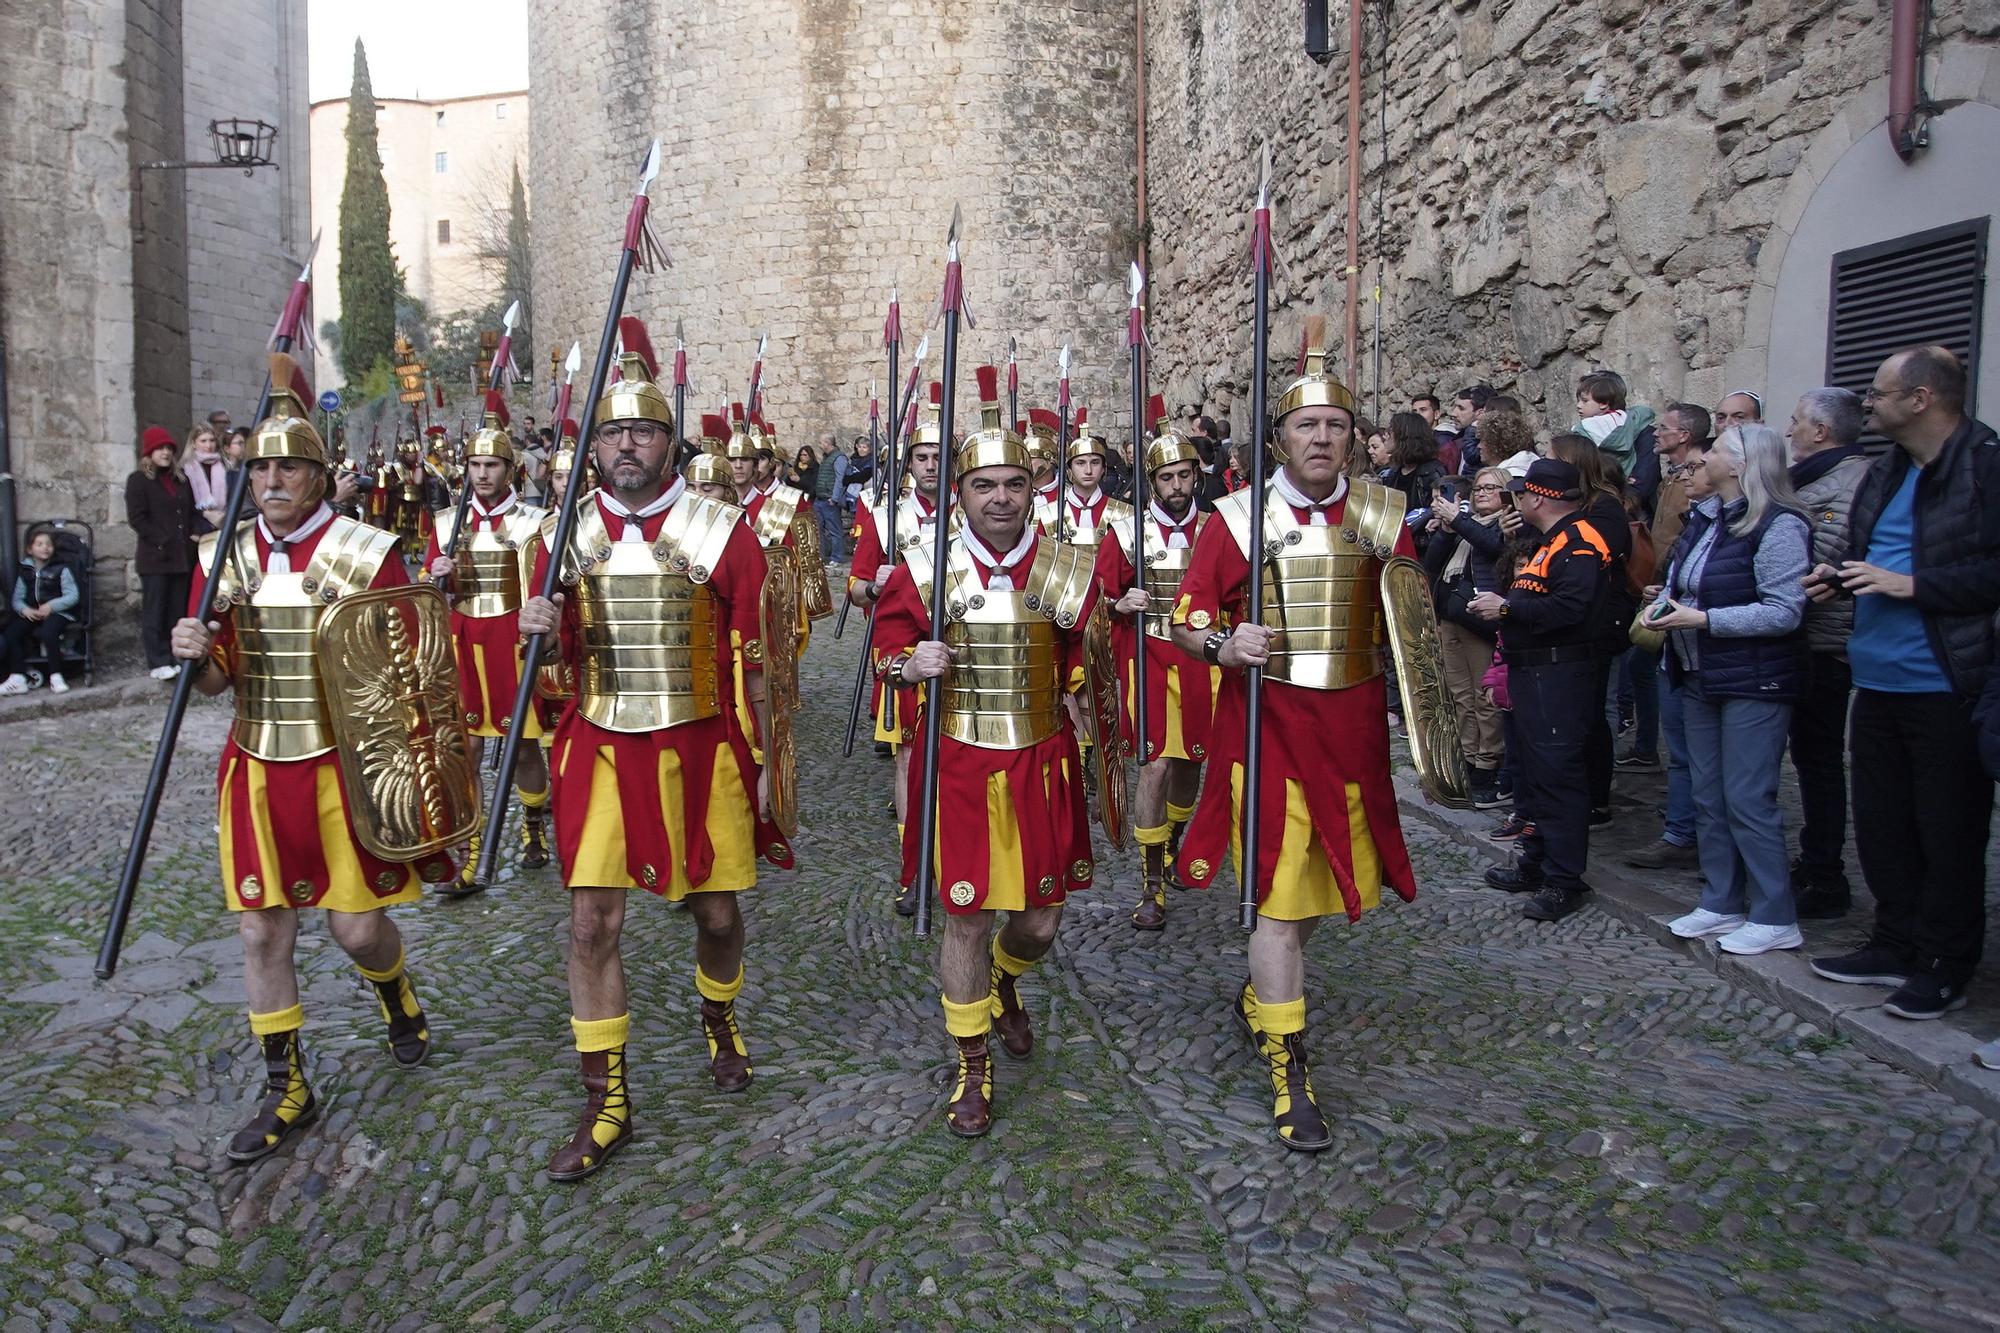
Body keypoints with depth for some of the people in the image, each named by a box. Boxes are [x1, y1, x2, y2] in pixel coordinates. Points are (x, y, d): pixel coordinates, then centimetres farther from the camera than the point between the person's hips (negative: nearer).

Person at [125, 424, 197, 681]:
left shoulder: (180, 481, 19)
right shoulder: (138, 480, 1)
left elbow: (190, 514, 21)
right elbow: (137, 518, -7)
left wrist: (191, 539, 4)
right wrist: (163, 541, -13)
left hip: (182, 556, 5)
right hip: (154, 557, -5)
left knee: (177, 611, 5)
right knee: (154, 611, -4)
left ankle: (174, 658, 9)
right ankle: (158, 662, -2)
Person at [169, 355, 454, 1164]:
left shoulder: (369, 555, -8)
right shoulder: (225, 558, 3)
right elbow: (216, 681, 7)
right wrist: (196, 655, -17)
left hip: (344, 771, -3)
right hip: (257, 771, 4)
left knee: (357, 926, 2)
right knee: (262, 932, 7)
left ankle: (396, 993, 39)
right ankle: (286, 1091, 23)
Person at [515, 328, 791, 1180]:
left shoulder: (720, 530, -5)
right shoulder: (565, 534, 1)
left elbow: (756, 658, -1)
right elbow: (555, 668, 7)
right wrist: (539, 635, -16)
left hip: (700, 750, -1)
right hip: (601, 752, 1)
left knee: (716, 911, 11)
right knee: (592, 924, -1)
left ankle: (720, 1021, 44)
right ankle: (606, 1101, 15)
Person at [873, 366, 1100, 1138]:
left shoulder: (1069, 570, -3)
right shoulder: (924, 572, -6)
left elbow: (1087, 675, 7)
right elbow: (889, 653, 3)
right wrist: (911, 664, -16)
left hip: (1042, 765, 2)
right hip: (960, 766, -1)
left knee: (1042, 919, 11)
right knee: (966, 920, 5)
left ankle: (1004, 987, 48)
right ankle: (973, 1068, 26)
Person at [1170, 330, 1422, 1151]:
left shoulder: (1381, 515, 4)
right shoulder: (1239, 518, -5)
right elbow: (1189, 621, -4)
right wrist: (1223, 646, -24)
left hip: (1352, 723, 4)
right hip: (1268, 722, -4)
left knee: (1320, 881, 18)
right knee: (1281, 891, -2)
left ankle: (1260, 998, 44)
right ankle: (1288, 1071, 8)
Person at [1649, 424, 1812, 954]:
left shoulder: (1778, 526, -16)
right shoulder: (1705, 517, 10)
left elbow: (1784, 612, -21)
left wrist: (1702, 619, -23)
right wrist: (1664, 603, -1)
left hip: (1754, 684, -9)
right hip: (1699, 677, 9)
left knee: (1747, 799, -5)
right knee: (1708, 797, 13)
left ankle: (1775, 918, 8)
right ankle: (1721, 904, 24)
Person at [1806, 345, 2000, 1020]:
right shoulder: (1886, 471, 13)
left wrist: (1913, 584, -22)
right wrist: (1840, 574, 8)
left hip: (1946, 685, -8)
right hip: (1878, 680, 8)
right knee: (1881, 825, 15)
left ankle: (1943, 967, 17)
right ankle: (1895, 946, 28)